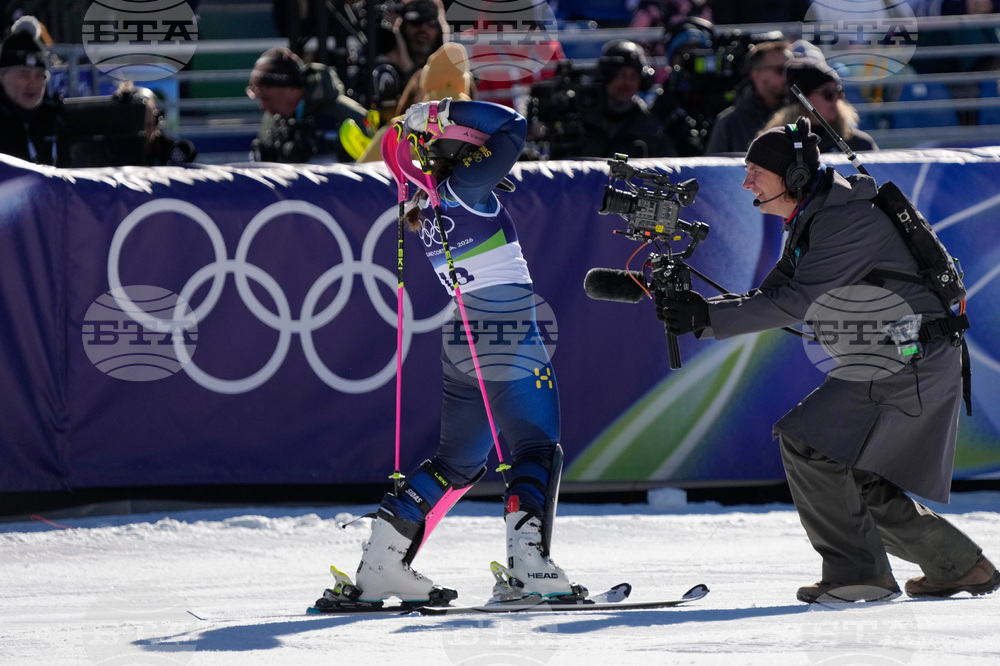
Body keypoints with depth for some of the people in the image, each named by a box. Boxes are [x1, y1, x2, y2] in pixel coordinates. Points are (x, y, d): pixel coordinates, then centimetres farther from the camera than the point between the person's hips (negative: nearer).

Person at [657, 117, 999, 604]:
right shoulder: (809, 221, 13)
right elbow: (771, 299, 9)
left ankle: (858, 571, -14)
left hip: (912, 360, -10)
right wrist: (694, 312, -7)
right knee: (859, 484, 12)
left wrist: (706, 315, -25)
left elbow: (795, 303, -24)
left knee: (807, 443, -17)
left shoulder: (846, 217, -18)